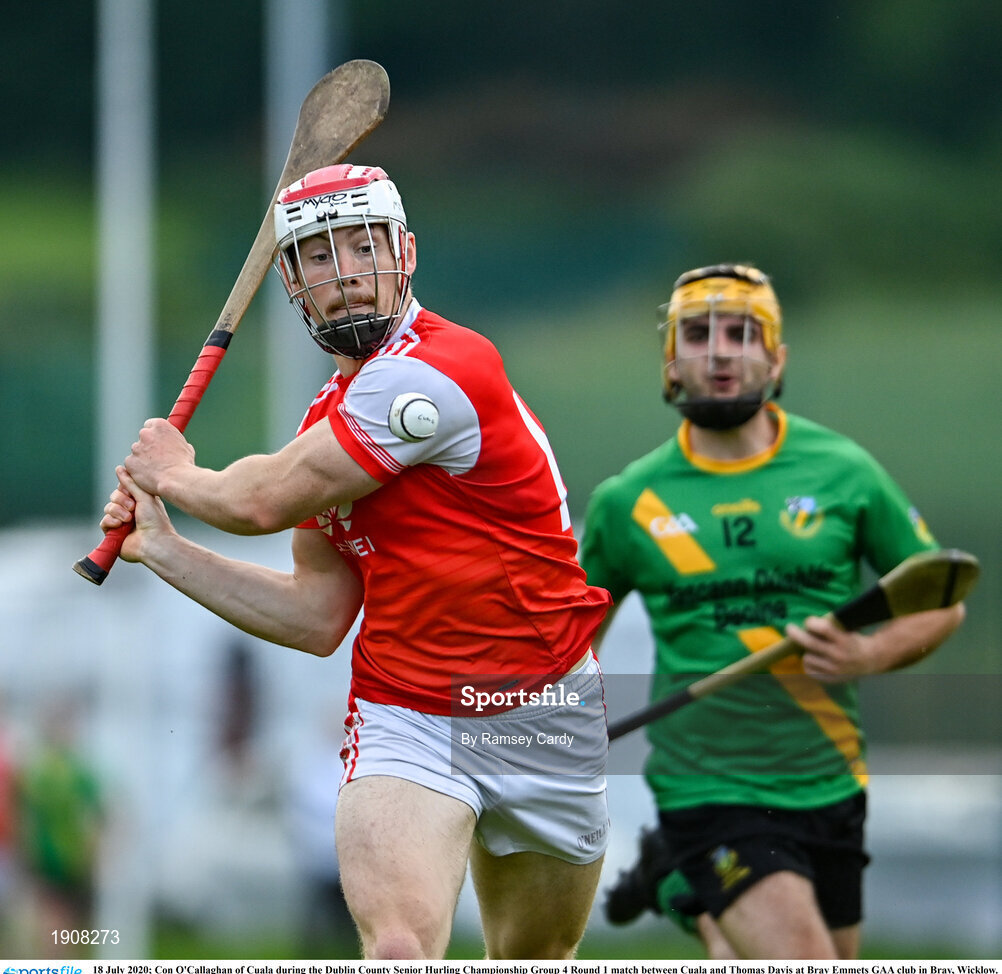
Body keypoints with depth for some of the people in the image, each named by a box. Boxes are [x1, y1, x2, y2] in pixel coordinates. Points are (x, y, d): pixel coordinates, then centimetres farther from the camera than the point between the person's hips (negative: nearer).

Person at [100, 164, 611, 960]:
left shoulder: (434, 371, -19)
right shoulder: (331, 423, 7)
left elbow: (263, 503, -14)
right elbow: (317, 618, 11)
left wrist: (176, 475, 6)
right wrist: (162, 548, 9)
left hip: (549, 716, -4)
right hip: (405, 715, 4)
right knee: (400, 952, -21)